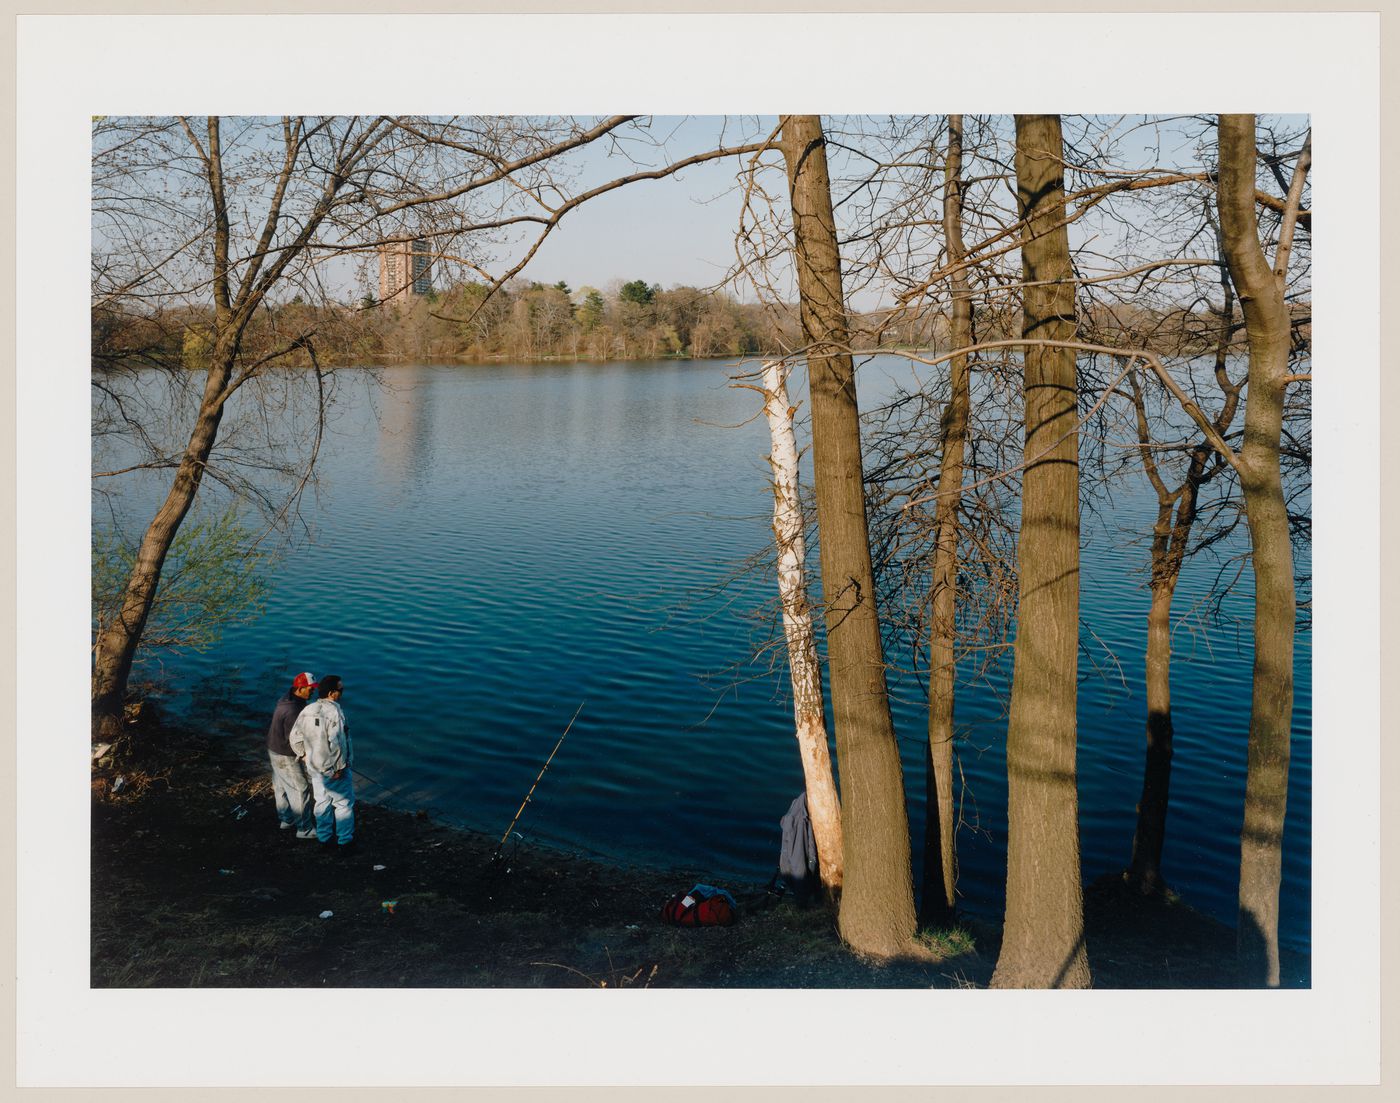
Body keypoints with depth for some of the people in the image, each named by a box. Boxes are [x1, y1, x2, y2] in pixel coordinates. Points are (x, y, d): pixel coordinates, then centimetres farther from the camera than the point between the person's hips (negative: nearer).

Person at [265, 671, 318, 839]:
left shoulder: (287, 700, 0)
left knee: (283, 787, 24)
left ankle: (286, 820, 40)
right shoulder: (293, 711, -32)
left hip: (275, 750, 10)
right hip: (286, 757, -10)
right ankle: (304, 829, 12)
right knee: (300, 790, 2)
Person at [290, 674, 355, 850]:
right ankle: (345, 840, 18)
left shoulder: (307, 711, 0)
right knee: (344, 803, 9)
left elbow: (295, 738, 5)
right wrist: (339, 768, -19)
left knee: (322, 802, 20)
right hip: (334, 769, -7)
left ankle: (324, 838, 31)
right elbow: (336, 743, -27)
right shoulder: (334, 711, -23)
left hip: (314, 767, 7)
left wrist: (304, 756, 15)